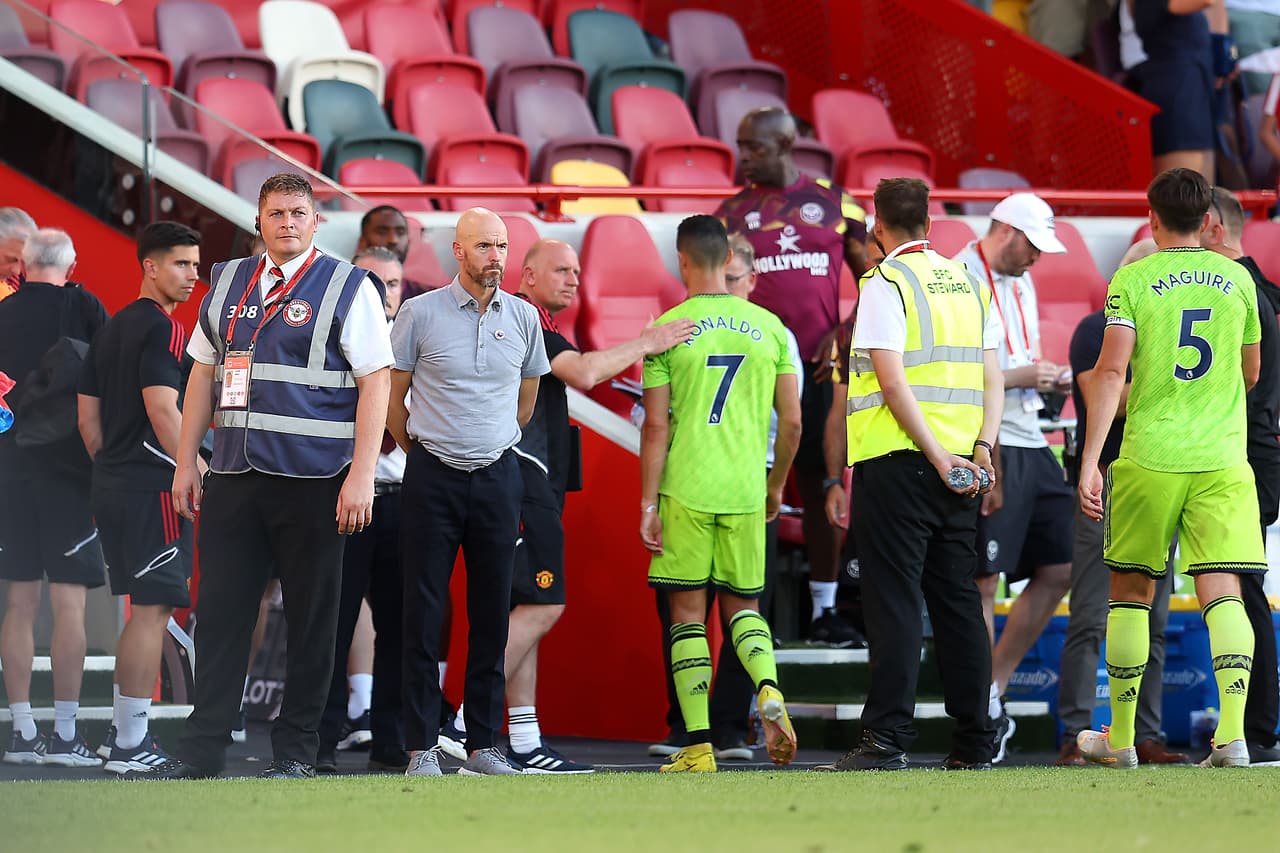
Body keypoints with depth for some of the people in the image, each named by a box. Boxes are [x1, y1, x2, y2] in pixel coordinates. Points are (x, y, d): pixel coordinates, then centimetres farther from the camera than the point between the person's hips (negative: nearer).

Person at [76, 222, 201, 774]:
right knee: (152, 609, -7)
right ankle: (129, 744, -7)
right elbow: (163, 412, -21)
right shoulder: (163, 329, -11)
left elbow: (88, 419, 18)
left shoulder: (110, 330, 17)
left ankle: (123, 732, 20)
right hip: (155, 486, -9)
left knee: (143, 610, 17)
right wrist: (203, 476, -19)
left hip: (111, 485, 9)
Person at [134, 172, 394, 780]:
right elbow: (203, 374, 19)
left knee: (311, 618, 1)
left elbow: (376, 382, -6)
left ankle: (295, 752, 9)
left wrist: (360, 478, -13)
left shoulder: (347, 288, -1)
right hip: (233, 478, 4)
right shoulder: (228, 284, 13)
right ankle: (202, 749, 8)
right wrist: (186, 464, 13)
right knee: (220, 611, 3)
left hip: (313, 480, -4)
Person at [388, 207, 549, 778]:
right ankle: (422, 746, -2)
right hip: (433, 476, -3)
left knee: (492, 613, 4)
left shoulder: (523, 318, 6)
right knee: (424, 613, -4)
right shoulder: (421, 313, -3)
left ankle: (482, 745, 9)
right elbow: (392, 397, 5)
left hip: (497, 475, 3)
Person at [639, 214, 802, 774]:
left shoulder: (667, 329, -3)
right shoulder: (769, 327, 6)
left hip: (685, 491, -3)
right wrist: (776, 486, 22)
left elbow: (656, 426, -6)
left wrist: (647, 503, -1)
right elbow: (792, 422, 8)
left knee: (687, 612, 4)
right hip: (745, 491, 3)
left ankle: (698, 747, 1)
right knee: (742, 606, 14)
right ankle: (769, 691, -16)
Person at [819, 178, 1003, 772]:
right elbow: (992, 378, 9)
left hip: (898, 458, -6)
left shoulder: (885, 283, -6)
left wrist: (937, 455, -14)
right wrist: (981, 450, 0)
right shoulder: (970, 283, 14)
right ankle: (973, 740, 10)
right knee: (958, 599, 10)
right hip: (962, 464, 6)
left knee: (894, 600, -6)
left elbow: (893, 380, -15)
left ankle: (887, 738, -11)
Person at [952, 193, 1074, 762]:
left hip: (1030, 443, 10)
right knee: (983, 583, -6)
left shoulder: (1021, 282, 18)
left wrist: (1047, 376, 7)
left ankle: (994, 688, 19)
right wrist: (1020, 376, -16)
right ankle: (986, 714, -1)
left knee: (1059, 568, 10)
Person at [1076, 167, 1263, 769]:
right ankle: (1232, 734, -19)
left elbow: (1112, 370, -11)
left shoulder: (1133, 280, -2)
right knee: (1221, 590, -4)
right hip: (1222, 459, 2)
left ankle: (1120, 738, 18)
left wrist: (1090, 460, -13)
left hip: (1148, 458, -2)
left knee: (1130, 591, 11)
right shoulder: (1237, 279, 8)